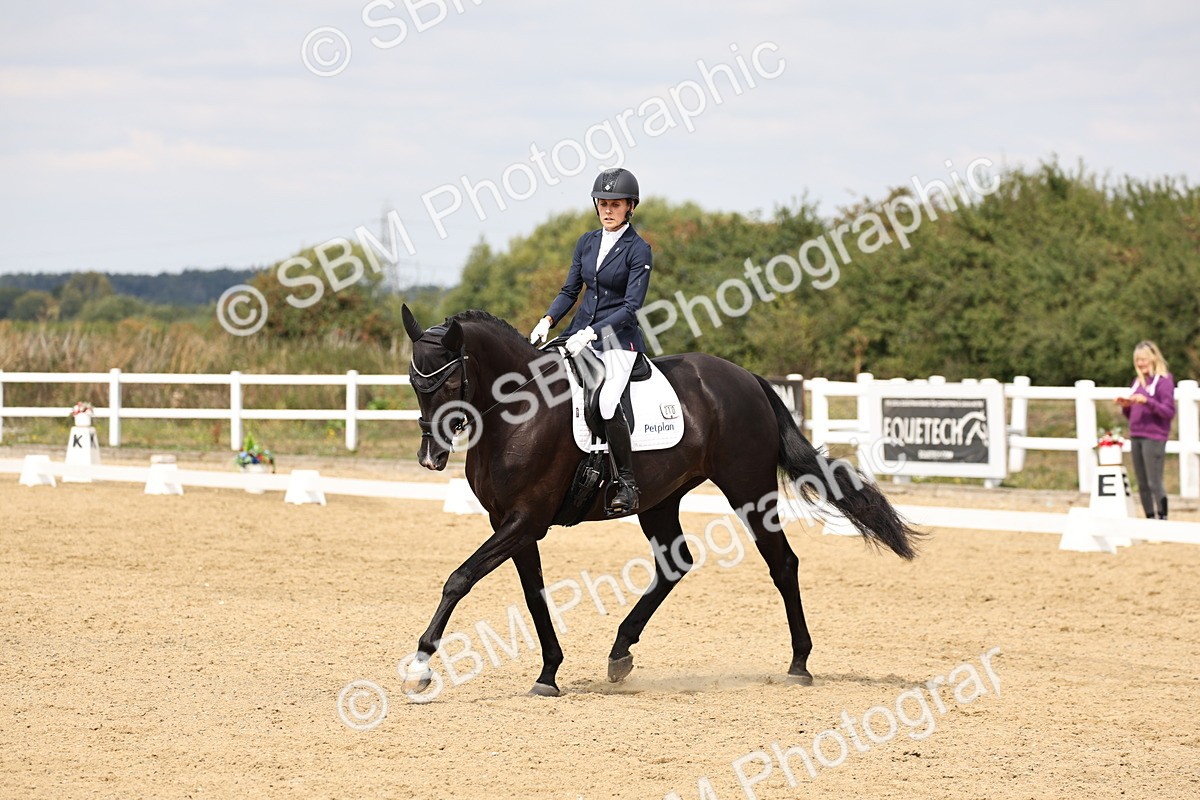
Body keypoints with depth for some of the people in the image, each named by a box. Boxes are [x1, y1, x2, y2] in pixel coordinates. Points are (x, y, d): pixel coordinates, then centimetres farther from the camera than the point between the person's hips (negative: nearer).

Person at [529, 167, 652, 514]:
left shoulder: (638, 250, -7)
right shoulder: (588, 242, 10)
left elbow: (631, 305, -13)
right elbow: (570, 290, 14)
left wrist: (593, 333, -23)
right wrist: (548, 320, -4)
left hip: (618, 338, -7)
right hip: (581, 332, 7)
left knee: (607, 402, -29)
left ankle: (627, 483, -18)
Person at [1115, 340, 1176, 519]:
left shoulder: (1164, 381, -5)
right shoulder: (1138, 381, 15)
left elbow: (1169, 412, -12)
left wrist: (1147, 401, -23)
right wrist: (1125, 406, 0)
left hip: (1154, 438, -7)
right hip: (1136, 437, 7)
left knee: (1154, 483, -9)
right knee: (1142, 484, 7)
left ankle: (1163, 519, -6)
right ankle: (1150, 520, 12)